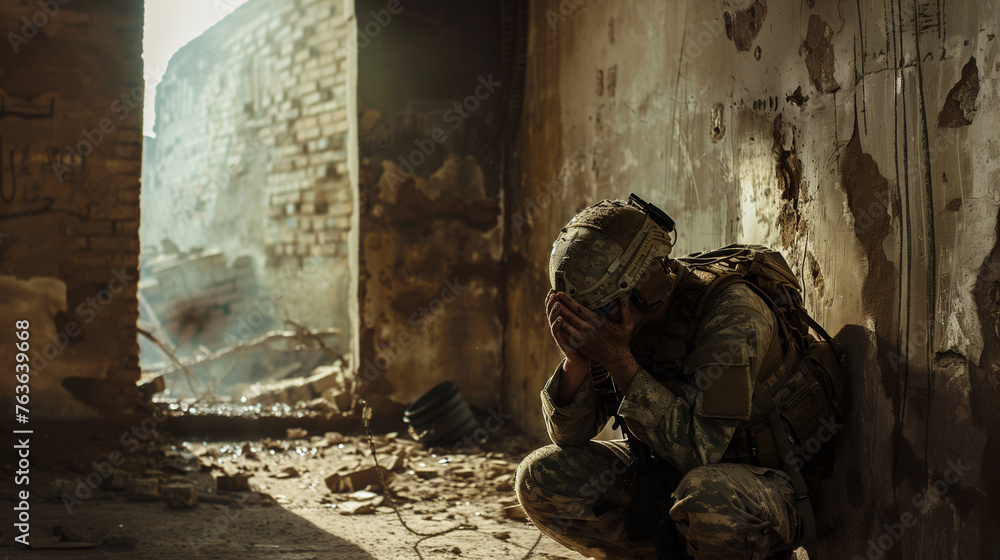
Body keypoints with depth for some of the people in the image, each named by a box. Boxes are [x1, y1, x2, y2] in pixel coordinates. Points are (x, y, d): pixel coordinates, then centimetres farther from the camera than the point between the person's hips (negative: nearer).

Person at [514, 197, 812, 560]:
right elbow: (570, 436, -6)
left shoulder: (730, 312, -26)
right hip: (662, 476, 6)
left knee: (708, 495, -40)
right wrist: (576, 358, -25)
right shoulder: (610, 315, -6)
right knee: (541, 477, -12)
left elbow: (698, 451, -32)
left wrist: (619, 359, -35)